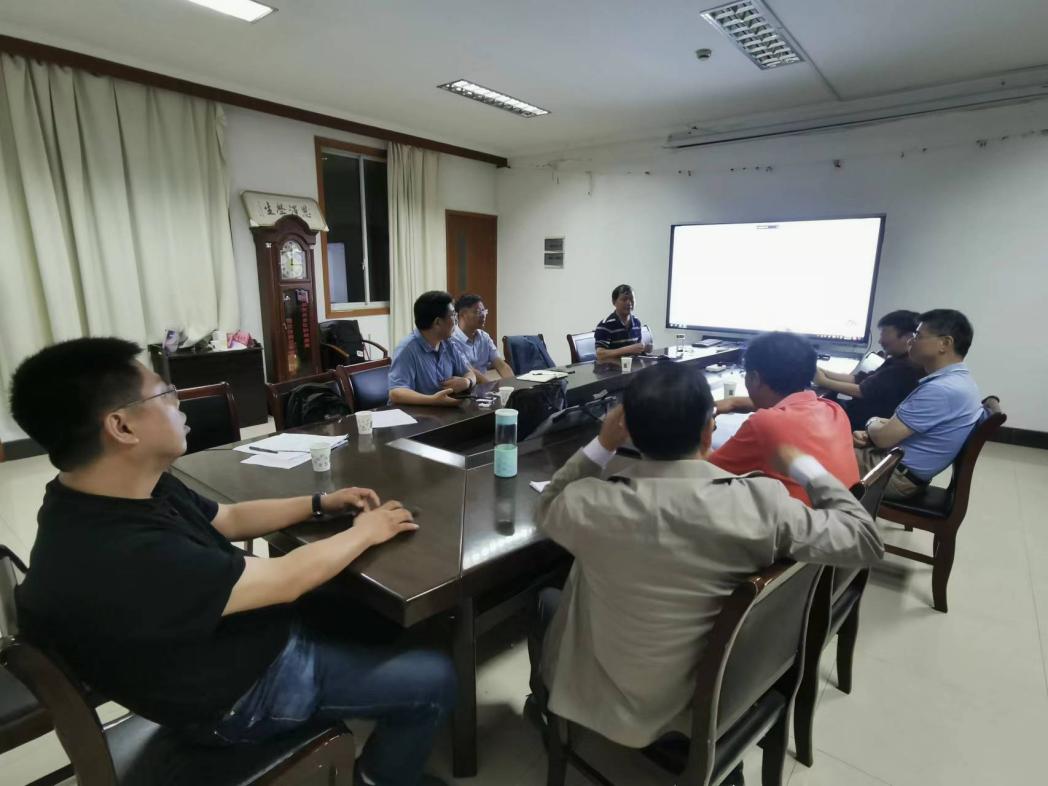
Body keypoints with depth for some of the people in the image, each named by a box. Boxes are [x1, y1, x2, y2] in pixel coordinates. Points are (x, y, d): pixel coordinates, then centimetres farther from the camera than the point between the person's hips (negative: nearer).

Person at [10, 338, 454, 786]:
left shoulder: (132, 491, -7)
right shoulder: (119, 557, -37)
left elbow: (230, 519, 7)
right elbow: (285, 580, -29)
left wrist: (323, 504, 2)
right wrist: (365, 533, -13)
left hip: (250, 626, 9)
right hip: (246, 691, -8)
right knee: (433, 682, -4)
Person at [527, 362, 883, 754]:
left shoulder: (592, 504, -27)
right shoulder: (762, 503, -27)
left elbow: (547, 508, -2)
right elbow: (866, 540, -10)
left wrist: (601, 446, -4)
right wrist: (803, 465, -2)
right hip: (721, 693, 2)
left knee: (547, 601, 27)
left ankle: (546, 709, 54)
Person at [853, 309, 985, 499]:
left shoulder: (941, 389, -27)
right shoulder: (959, 379, 7)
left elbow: (884, 438, -24)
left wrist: (871, 424, -2)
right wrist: (871, 434, -4)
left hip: (898, 476, -9)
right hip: (904, 468, 10)